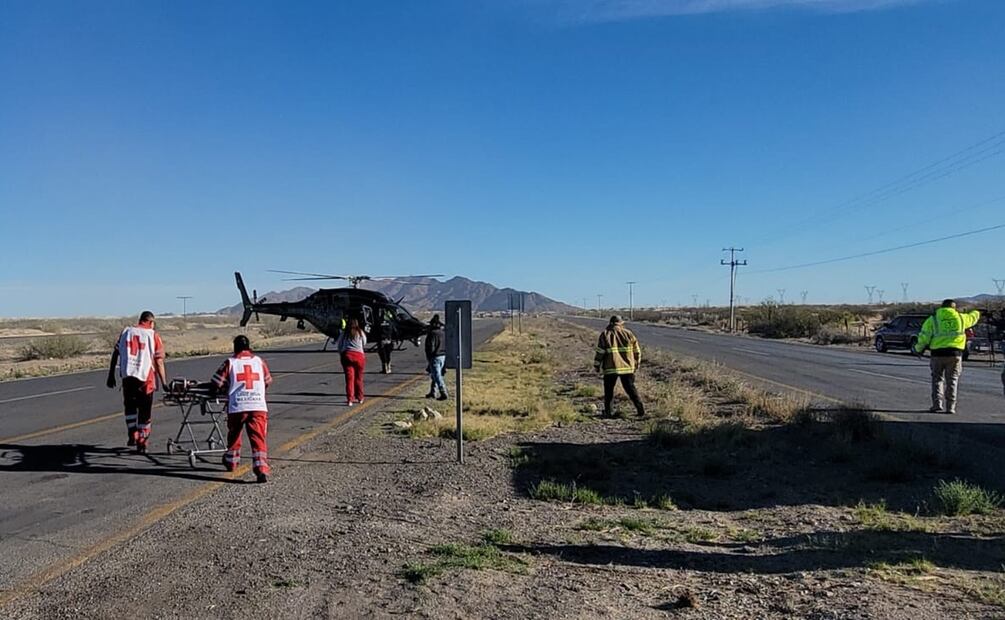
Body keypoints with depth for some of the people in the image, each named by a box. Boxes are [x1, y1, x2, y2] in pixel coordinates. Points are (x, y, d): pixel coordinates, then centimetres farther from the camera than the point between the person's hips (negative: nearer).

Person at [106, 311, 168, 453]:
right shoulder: (153, 335, 1)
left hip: (127, 376, 3)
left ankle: (132, 434, 15)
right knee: (144, 410, 7)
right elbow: (159, 361, -3)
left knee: (130, 405, 23)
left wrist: (111, 375, 15)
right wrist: (164, 382, 2)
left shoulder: (126, 331, 11)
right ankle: (141, 443, 11)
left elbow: (115, 354, 9)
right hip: (145, 377, -3)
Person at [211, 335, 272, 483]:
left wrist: (225, 389, 26)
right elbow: (268, 381, 22)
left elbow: (216, 384, 5)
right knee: (259, 439, -2)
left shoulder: (230, 363, 5)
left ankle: (231, 462, 39)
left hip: (237, 407, 0)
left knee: (234, 435, 23)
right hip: (259, 406, 0)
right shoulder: (259, 361, 11)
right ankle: (262, 470, -16)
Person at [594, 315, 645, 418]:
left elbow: (600, 352, -5)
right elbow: (637, 351, 9)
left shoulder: (605, 335, -1)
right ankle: (640, 409, 5)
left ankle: (607, 412, 10)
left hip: (610, 368, -2)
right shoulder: (628, 333, 6)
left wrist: (596, 366, 3)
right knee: (631, 389, 11)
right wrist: (636, 364, 21)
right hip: (627, 367, 2)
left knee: (609, 390, 11)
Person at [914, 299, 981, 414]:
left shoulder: (932, 319, 4)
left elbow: (924, 337, -4)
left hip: (938, 353, -1)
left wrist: (918, 348, 10)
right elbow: (974, 316, 30)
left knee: (937, 379, 10)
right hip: (955, 353, 1)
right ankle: (950, 407, 4)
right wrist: (975, 313, 53)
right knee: (952, 380, 8)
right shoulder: (961, 317, 10)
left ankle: (937, 405, 0)